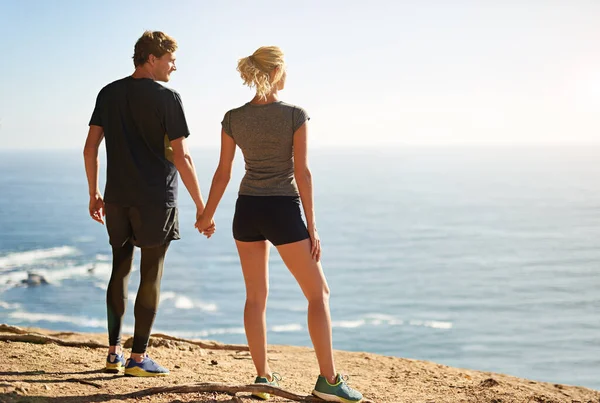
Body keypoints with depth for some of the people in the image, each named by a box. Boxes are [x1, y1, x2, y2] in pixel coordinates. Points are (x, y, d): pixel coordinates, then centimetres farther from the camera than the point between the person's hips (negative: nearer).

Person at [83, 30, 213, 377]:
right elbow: (181, 157, -13)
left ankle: (114, 352, 17)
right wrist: (201, 208, -8)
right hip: (156, 199, -5)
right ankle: (139, 358, 7)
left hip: (117, 198, 5)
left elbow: (91, 147, 6)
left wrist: (94, 194, 15)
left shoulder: (110, 93, 8)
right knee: (151, 276, 3)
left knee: (120, 270, 15)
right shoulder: (167, 98, -8)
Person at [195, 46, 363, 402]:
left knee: (256, 296, 14)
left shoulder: (233, 119, 1)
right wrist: (312, 227, -7)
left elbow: (223, 173, 4)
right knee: (319, 293, 4)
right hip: (283, 211, -4)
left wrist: (207, 215, 18)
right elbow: (302, 172, -11)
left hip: (247, 211, 4)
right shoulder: (295, 115, -9)